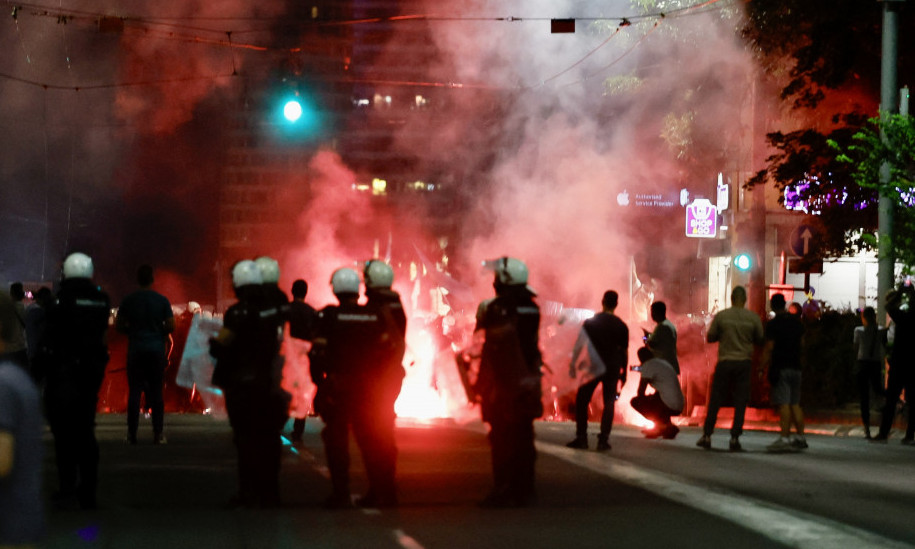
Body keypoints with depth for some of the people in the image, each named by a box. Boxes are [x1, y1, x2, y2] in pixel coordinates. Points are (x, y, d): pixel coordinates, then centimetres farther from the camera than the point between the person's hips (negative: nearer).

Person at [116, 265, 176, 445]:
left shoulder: (128, 301, -1)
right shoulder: (162, 300, -2)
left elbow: (119, 325, 1)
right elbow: (171, 327, -3)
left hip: (135, 349, 0)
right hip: (157, 349, 0)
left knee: (134, 391, 2)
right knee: (157, 392, 4)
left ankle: (132, 434, -2)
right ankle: (158, 434, 1)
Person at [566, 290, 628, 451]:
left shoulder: (591, 322, -2)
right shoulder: (621, 326, 0)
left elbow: (578, 345, -2)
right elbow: (624, 351, 3)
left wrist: (572, 364, 6)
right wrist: (624, 372, 13)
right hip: (613, 368, 1)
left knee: (582, 401, 7)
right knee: (609, 403, 7)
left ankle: (581, 438, 1)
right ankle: (603, 439, 1)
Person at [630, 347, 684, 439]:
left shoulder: (648, 365, -6)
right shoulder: (663, 362, 21)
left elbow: (640, 392, -5)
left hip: (669, 406, -9)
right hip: (679, 407, 9)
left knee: (635, 401, -2)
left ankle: (668, 427, -5)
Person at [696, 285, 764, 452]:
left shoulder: (721, 316, -3)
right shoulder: (753, 318, -2)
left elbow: (710, 338, 4)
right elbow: (760, 340, 6)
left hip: (725, 363, 0)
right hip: (744, 363, 0)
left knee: (715, 400, 7)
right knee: (740, 402, 4)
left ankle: (707, 436, 8)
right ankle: (735, 437, 0)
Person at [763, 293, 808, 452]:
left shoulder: (773, 324, -8)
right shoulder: (796, 322, 11)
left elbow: (769, 348, -11)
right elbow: (802, 341, 20)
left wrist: (763, 365, -6)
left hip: (780, 367, -6)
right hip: (796, 367, 6)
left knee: (783, 404, -12)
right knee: (795, 404, 14)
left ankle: (785, 438, -21)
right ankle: (800, 437, 16)